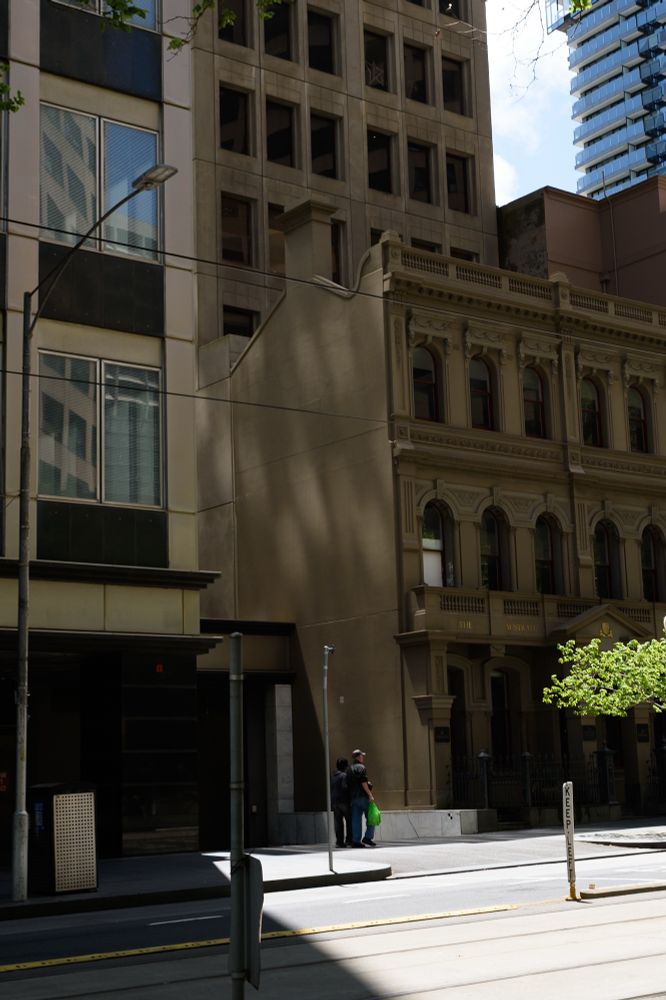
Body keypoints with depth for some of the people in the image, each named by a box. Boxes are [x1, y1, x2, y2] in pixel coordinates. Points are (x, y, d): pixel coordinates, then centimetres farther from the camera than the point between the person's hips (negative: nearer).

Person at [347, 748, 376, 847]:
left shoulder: (349, 770, 18)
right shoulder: (361, 767, -8)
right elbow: (363, 782, -17)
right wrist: (370, 794, -18)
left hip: (353, 797, 8)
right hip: (363, 797, -8)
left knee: (356, 820, 5)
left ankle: (356, 841, 2)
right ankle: (368, 838, -7)